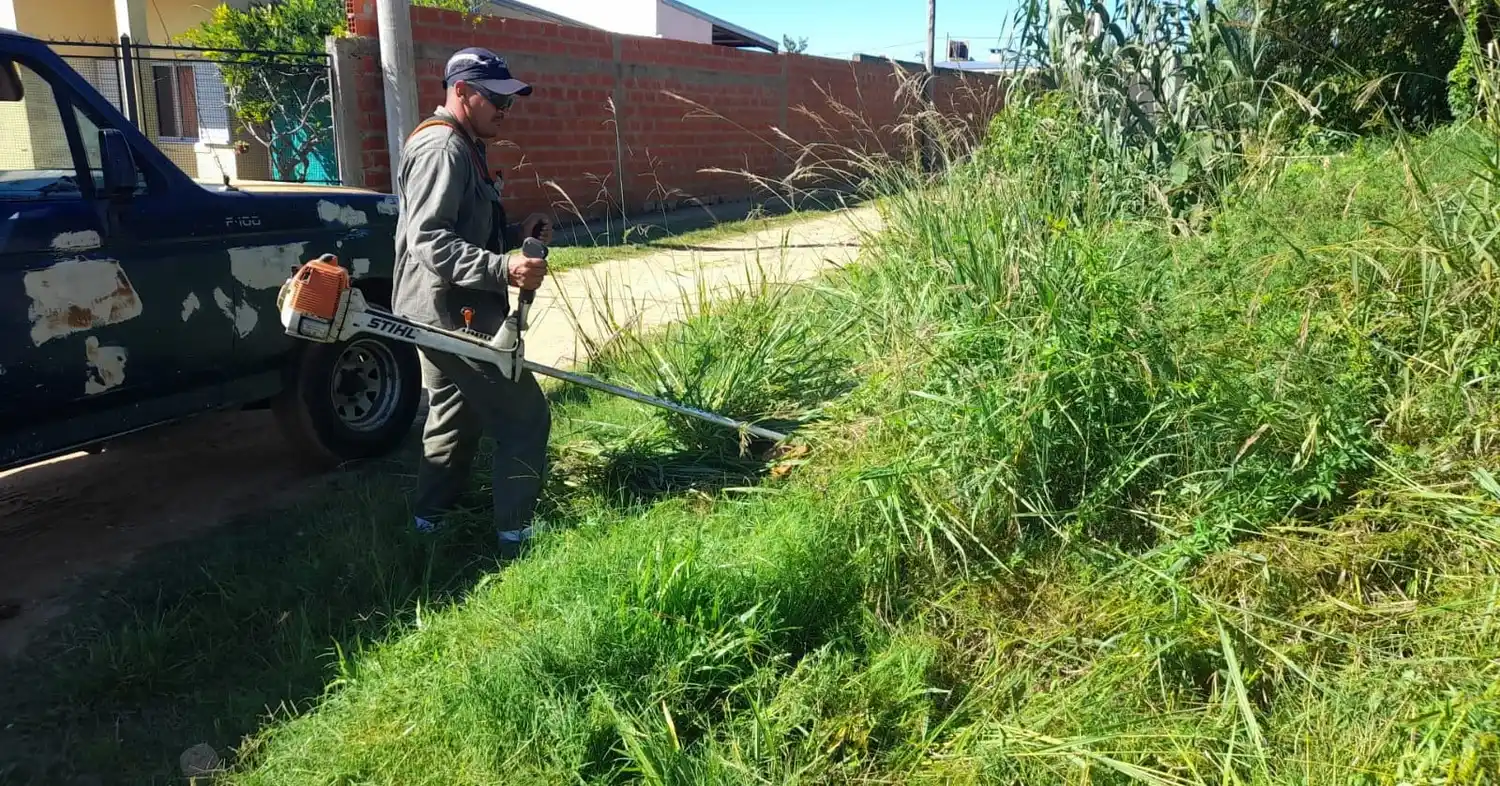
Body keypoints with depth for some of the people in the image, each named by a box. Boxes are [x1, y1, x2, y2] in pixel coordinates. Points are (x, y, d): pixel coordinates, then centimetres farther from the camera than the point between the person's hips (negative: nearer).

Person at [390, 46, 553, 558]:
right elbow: (429, 241, -26)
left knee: (455, 421, 18)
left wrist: (516, 233, 9)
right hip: (454, 313, -11)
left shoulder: (463, 148, 18)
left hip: (452, 313, 11)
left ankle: (428, 529, 28)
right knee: (525, 418, -7)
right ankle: (514, 538, 0)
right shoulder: (442, 148, -16)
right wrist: (503, 268, -35)